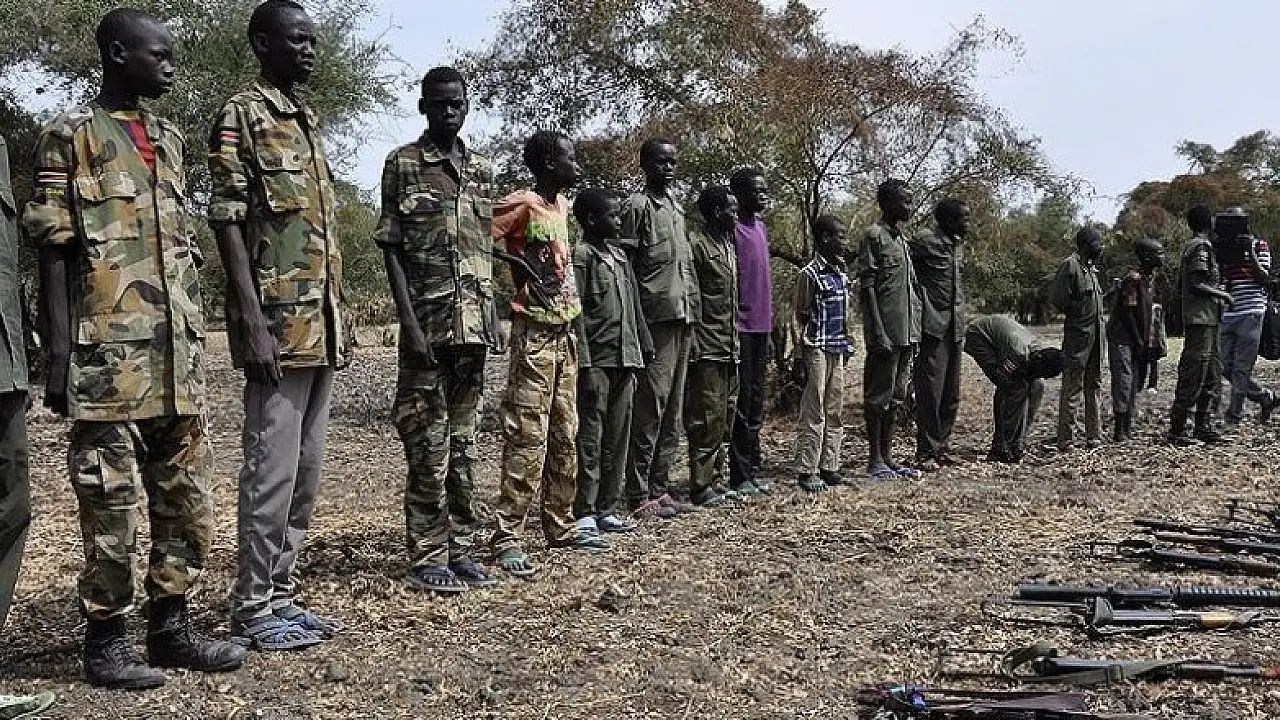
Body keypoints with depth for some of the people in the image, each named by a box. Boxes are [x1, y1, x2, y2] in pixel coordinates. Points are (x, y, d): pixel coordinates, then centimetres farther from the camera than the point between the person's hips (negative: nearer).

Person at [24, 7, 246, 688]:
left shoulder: (169, 140, 16)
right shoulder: (70, 135, -1)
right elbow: (53, 253, -6)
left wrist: (196, 341, 16)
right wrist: (58, 356, -11)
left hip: (178, 355, 7)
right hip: (109, 356, -6)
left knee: (187, 496, 9)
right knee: (110, 502, 1)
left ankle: (171, 625, 21)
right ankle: (105, 638, 14)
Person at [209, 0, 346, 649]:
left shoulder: (307, 122, 20)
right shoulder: (241, 117, -5)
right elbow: (227, 223, -12)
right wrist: (254, 324, -20)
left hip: (321, 326, 9)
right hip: (279, 326, -9)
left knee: (306, 471, 11)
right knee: (272, 471, -4)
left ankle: (280, 593, 21)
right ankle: (252, 608, 8)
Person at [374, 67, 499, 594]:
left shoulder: (482, 169, 14)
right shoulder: (402, 164, -1)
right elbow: (392, 249, -5)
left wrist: (491, 317, 9)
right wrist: (410, 323, -14)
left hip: (474, 323, 5)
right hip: (428, 323, -5)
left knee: (463, 441, 10)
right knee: (429, 444, -1)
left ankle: (460, 549, 19)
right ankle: (427, 559, 8)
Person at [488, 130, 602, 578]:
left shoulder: (561, 205, 15)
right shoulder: (523, 204, -10)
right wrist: (522, 266, -13)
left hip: (565, 332, 9)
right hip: (535, 333, -8)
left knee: (565, 436, 12)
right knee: (527, 438, -9)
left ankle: (560, 527, 21)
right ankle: (506, 538, -4)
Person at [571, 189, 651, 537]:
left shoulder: (620, 256, 17)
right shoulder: (581, 255, -6)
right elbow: (576, 313, -12)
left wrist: (643, 350, 15)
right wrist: (585, 366, -17)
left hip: (625, 362, 8)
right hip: (597, 362, -7)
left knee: (617, 439, 10)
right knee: (590, 440, -3)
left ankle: (608, 509, 18)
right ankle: (585, 514, 3)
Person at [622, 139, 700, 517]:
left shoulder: (676, 208, 21)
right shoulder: (637, 206, -4)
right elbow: (626, 267, -9)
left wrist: (692, 315, 16)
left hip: (682, 317, 8)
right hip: (656, 318, -8)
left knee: (673, 410, 9)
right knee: (650, 407, -8)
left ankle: (659, 489, 16)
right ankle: (639, 495, -3)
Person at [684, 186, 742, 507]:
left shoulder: (728, 245, 18)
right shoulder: (695, 242, -9)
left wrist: (735, 342, 19)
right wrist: (691, 343, -20)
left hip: (729, 348, 9)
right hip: (707, 349, -9)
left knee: (723, 420, 12)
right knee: (707, 420, -6)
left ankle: (716, 481, 20)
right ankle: (702, 488, 0)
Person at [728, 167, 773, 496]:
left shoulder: (761, 227, 16)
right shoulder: (732, 228, -11)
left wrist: (768, 323, 18)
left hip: (761, 326, 8)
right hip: (741, 326, -8)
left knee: (756, 403, 12)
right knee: (742, 402, -4)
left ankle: (752, 470, 20)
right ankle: (740, 475, 3)